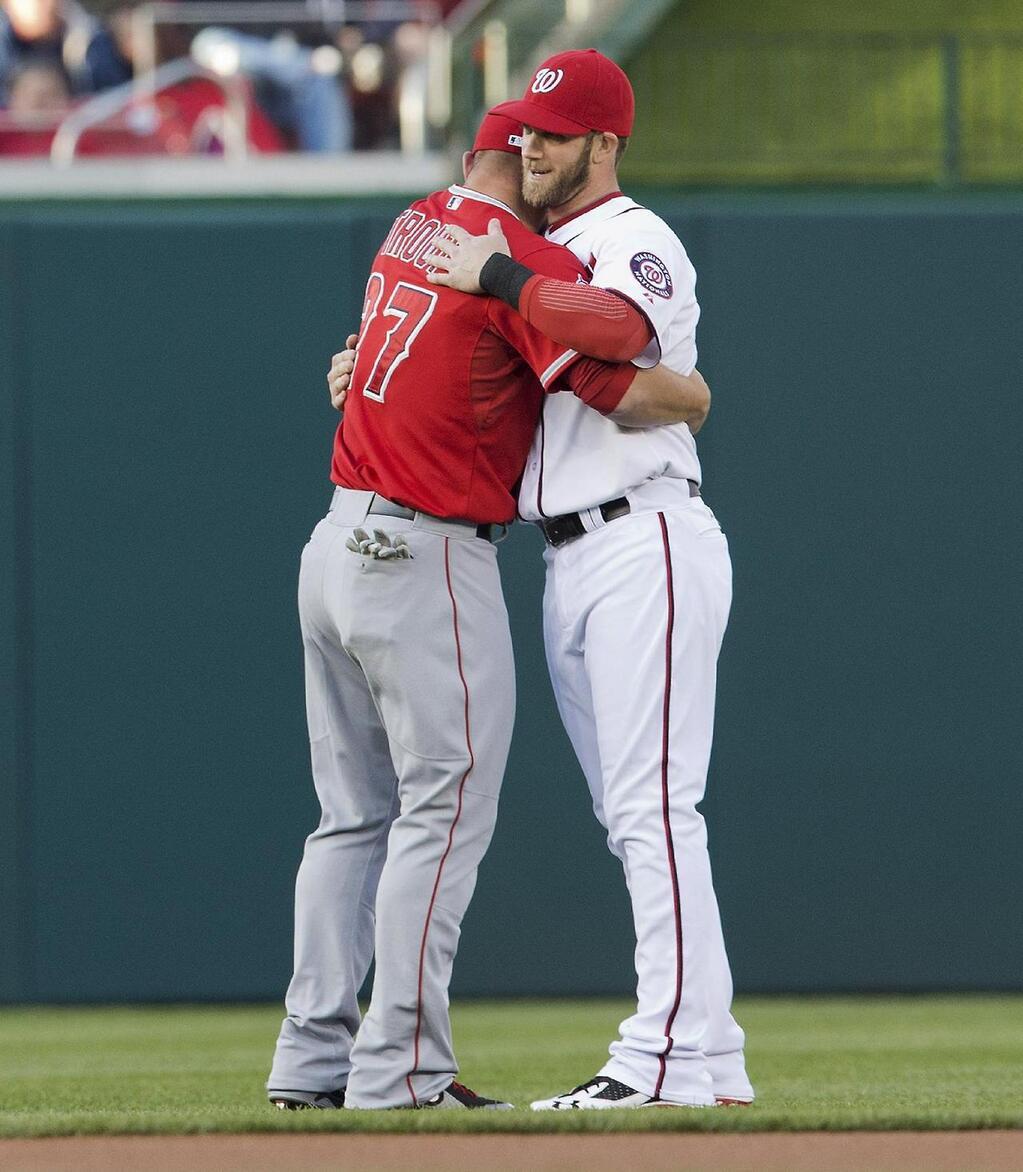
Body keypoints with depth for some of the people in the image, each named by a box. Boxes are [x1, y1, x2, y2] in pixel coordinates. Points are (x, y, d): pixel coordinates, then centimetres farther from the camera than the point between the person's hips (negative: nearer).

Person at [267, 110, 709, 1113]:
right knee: (446, 805, -6)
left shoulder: (413, 229, 12)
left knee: (356, 815, 13)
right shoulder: (528, 261, -12)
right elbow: (628, 392, -17)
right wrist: (689, 393, 2)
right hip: (427, 559, -8)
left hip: (337, 544, 8)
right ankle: (399, 1067, -10)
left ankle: (314, 1057, 11)